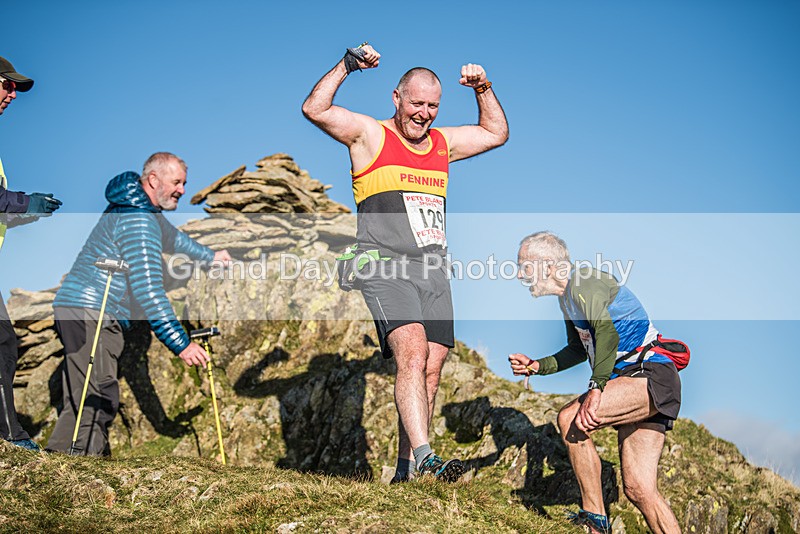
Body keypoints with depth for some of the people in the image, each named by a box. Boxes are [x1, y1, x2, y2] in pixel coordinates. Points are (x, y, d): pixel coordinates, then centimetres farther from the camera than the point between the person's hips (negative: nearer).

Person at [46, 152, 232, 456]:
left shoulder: (145, 211, 19)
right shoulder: (138, 220, -14)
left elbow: (169, 237, 42)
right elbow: (148, 290, -21)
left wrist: (208, 255, 56)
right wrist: (180, 343, -22)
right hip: (91, 313, -11)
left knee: (80, 401, 9)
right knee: (98, 401, -16)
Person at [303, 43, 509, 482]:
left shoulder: (442, 144, 19)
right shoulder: (370, 135, 3)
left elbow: (496, 133, 32)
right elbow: (314, 109, -9)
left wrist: (483, 89, 20)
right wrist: (347, 65, -9)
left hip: (434, 273, 6)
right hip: (386, 268, -6)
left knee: (430, 371, 2)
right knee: (412, 352, -25)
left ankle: (405, 468, 9)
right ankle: (424, 455, -31)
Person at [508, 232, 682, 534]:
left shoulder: (583, 283, -10)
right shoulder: (568, 298, 19)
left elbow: (607, 331, -27)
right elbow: (580, 350, 33)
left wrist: (596, 389, -36)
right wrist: (537, 367, 22)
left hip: (651, 376, -10)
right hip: (640, 384, 10)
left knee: (571, 419, -25)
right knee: (638, 490, 1)